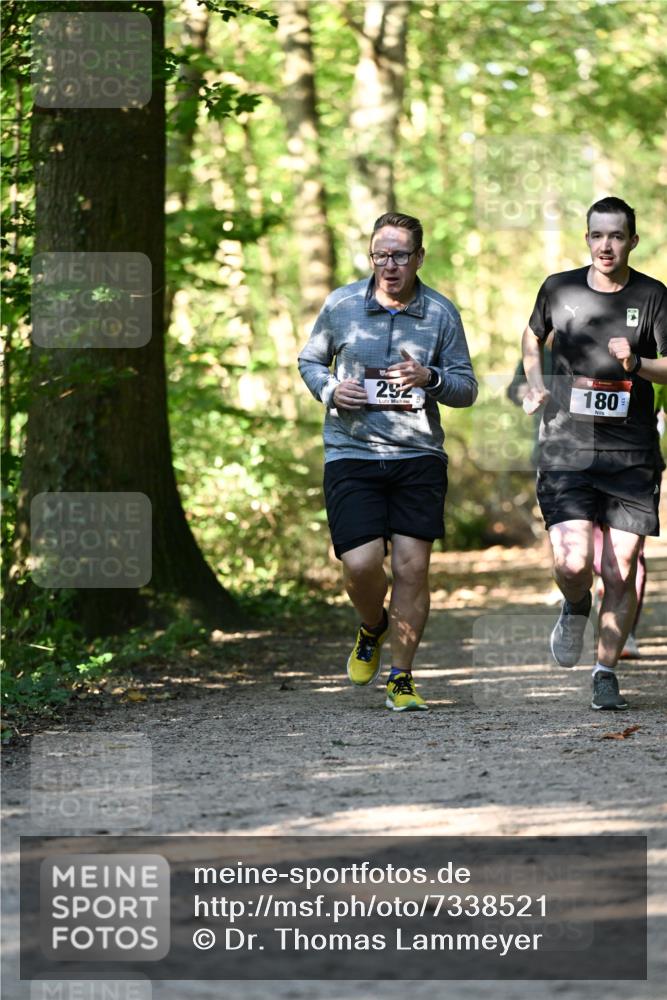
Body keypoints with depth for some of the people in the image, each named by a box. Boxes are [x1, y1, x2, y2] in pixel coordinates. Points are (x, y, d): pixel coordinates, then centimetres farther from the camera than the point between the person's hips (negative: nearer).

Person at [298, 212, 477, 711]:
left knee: (412, 566, -5)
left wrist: (430, 379, -14)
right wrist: (330, 391, -4)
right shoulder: (341, 305, 3)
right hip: (352, 454, -1)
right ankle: (373, 628, 24)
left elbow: (468, 388, 7)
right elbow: (310, 360, 17)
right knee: (361, 564, -12)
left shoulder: (441, 313, 3)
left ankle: (402, 678, 9)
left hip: (419, 455, 1)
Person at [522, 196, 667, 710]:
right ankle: (575, 608, 21)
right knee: (573, 563, -14)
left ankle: (606, 670, 15)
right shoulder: (560, 289, 5)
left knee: (621, 571, -1)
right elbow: (533, 335, 25)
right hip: (567, 450, 0)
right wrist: (535, 383, 9)